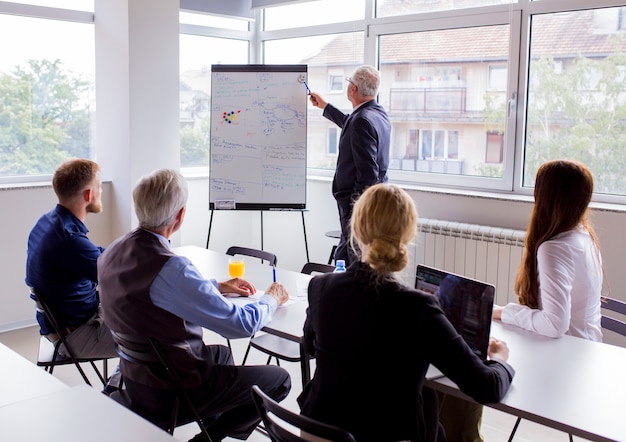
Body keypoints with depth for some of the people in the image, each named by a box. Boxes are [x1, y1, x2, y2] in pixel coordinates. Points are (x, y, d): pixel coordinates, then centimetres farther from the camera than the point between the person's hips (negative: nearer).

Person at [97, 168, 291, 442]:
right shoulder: (171, 268, -32)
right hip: (171, 393, -8)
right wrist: (272, 299, -5)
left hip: (135, 379, 8)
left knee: (221, 353, 32)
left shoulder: (113, 252, -5)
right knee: (279, 380, 7)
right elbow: (242, 324, -25)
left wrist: (217, 287, 15)